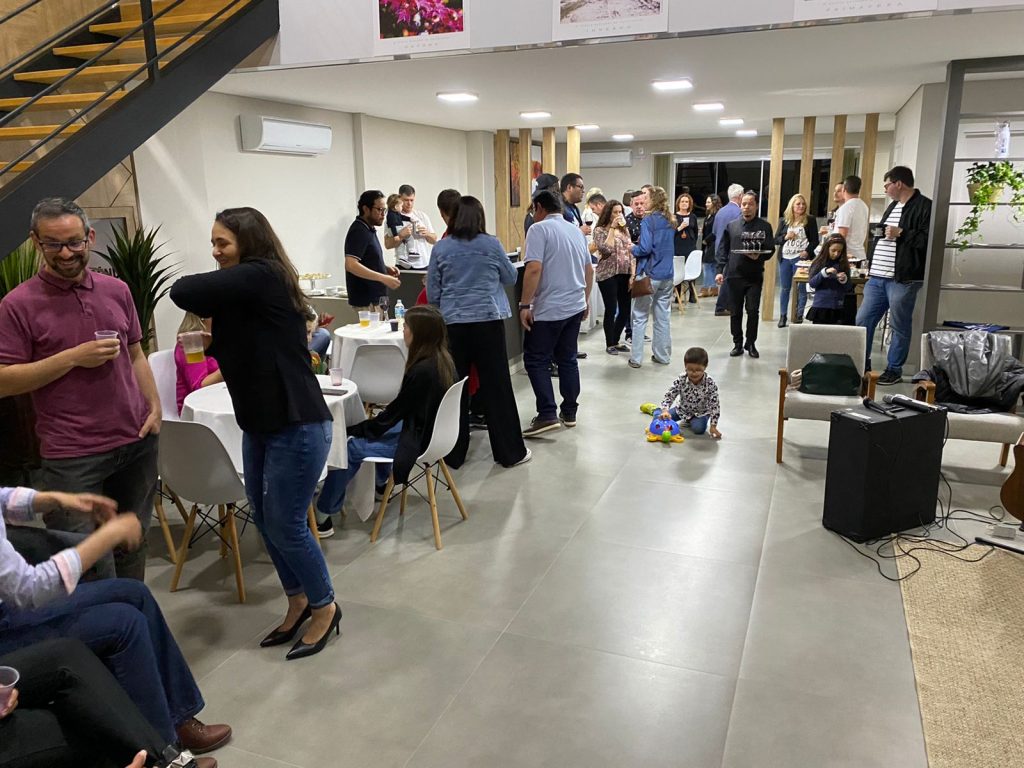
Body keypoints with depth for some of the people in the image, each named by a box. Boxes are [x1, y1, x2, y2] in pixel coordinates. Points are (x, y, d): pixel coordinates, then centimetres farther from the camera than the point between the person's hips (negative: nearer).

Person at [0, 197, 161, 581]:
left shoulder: (117, 290, 8)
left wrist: (154, 405, 3)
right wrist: (73, 357, -16)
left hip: (137, 442, 5)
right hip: (71, 456, -4)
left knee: (132, 548, 16)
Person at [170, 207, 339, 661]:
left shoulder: (261, 276, -16)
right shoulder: (246, 290, 11)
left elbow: (183, 292, -23)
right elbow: (243, 350, 13)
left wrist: (207, 309, -2)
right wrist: (209, 336, -5)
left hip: (297, 425, -10)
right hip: (259, 423, 10)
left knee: (285, 525, -1)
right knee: (265, 520, 16)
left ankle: (324, 608, 21)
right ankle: (298, 601, 34)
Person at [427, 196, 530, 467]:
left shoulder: (441, 248, 1)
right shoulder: (491, 244, -2)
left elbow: (432, 293, 4)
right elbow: (511, 278, 12)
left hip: (452, 323, 1)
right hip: (488, 321, -1)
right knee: (497, 386, 5)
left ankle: (454, 454, 17)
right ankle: (510, 452, 12)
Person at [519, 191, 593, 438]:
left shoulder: (539, 229, -10)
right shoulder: (576, 230, 14)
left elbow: (534, 269, -20)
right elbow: (589, 269, 19)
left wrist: (525, 305, -17)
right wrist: (586, 299, 28)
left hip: (548, 309, -7)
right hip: (575, 306, 7)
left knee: (535, 360, -1)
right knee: (568, 359, 13)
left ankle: (547, 415, -8)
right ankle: (569, 413, 17)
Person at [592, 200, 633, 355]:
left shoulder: (625, 230, 14)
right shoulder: (600, 230, -3)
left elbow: (630, 252, 13)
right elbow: (605, 250, -18)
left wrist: (632, 274, 4)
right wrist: (612, 228, -15)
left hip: (625, 274, 6)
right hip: (608, 275, -6)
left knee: (626, 309, 6)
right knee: (611, 310, -4)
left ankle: (616, 340, 22)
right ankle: (609, 344, 9)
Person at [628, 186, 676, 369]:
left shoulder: (649, 220, -11)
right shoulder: (670, 221, 11)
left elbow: (645, 248, -18)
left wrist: (632, 248, 2)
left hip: (650, 274, -6)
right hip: (667, 274, 7)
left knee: (639, 317, 1)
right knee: (663, 316, 12)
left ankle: (636, 358, 2)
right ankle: (663, 356, 18)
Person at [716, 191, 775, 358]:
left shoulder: (765, 227, 4)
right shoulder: (731, 225, 6)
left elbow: (770, 250, 3)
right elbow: (723, 250, 6)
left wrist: (759, 257, -17)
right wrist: (720, 270, -1)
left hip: (755, 276, -1)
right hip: (735, 275, 1)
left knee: (753, 311, 1)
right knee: (736, 312, 8)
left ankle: (751, 343, 15)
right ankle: (737, 343, 18)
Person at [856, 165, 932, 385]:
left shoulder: (924, 206, -8)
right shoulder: (893, 206, 20)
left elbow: (928, 240, -19)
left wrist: (900, 233, -15)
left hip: (903, 279, -8)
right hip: (877, 278, 8)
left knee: (900, 327, 2)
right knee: (863, 322, 8)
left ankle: (894, 370, 13)